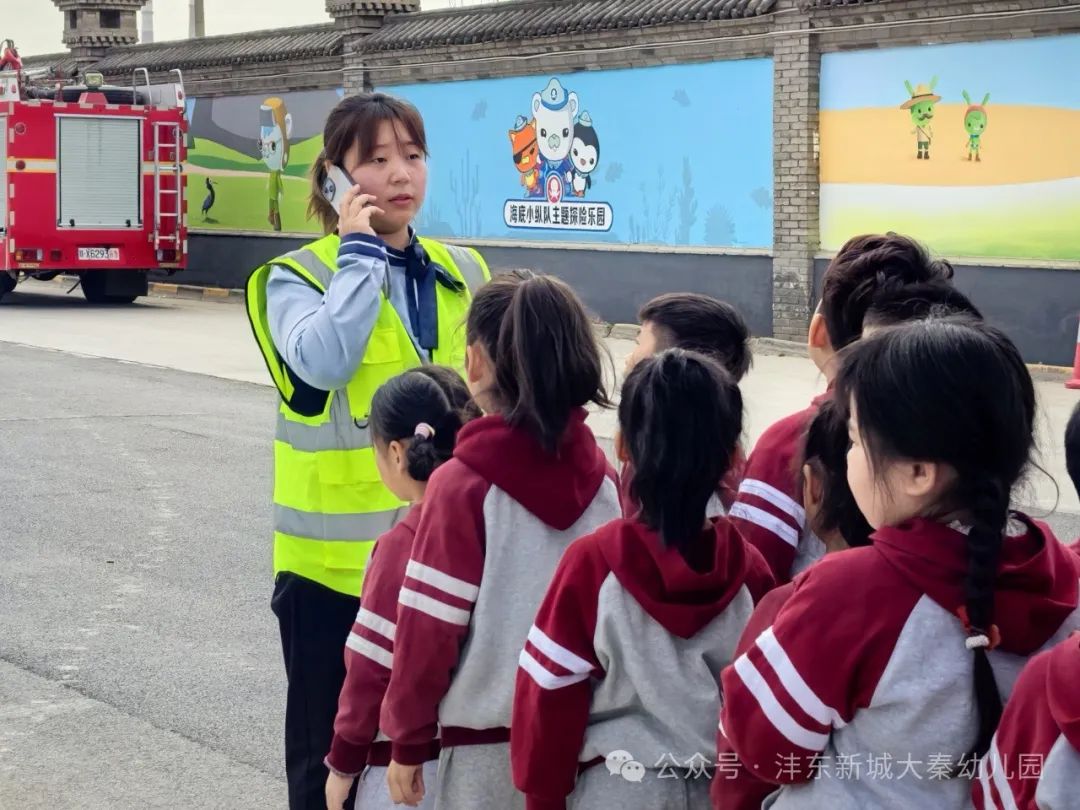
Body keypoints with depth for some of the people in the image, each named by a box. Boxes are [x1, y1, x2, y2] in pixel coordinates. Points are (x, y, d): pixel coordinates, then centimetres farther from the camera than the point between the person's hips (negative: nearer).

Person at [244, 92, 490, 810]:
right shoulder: (297, 277, -6)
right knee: (333, 746, 7)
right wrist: (359, 252, -18)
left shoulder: (463, 275, 8)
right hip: (337, 553, -4)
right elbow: (323, 361, -27)